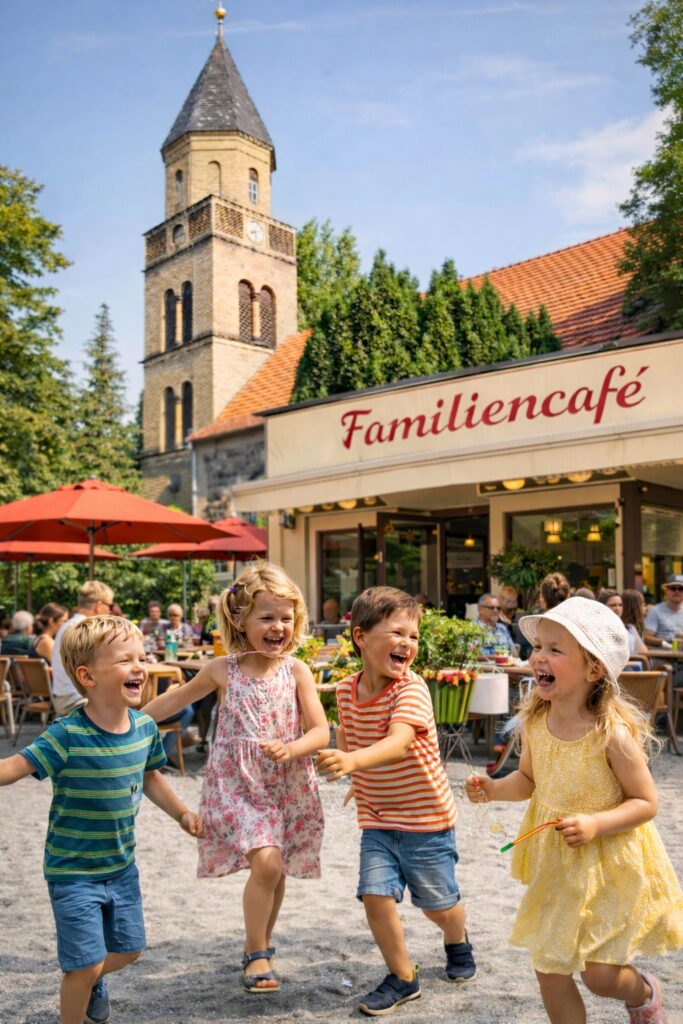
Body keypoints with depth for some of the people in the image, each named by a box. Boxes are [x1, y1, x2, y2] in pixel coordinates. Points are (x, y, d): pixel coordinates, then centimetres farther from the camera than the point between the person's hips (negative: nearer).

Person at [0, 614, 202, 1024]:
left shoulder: (145, 727, -8)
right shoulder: (68, 736, -26)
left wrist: (181, 812, 10)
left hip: (122, 866, 6)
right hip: (73, 871, -6)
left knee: (129, 948, 20)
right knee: (86, 963, 1)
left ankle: (92, 981, 51)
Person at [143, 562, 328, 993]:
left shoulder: (297, 671, -6)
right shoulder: (222, 670, -5)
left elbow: (320, 731, -7)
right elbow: (177, 698, 11)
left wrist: (291, 749, -26)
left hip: (289, 786, 2)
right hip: (239, 784, -2)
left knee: (276, 870, 12)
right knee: (266, 861, -17)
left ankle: (261, 944, 38)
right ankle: (257, 954, 6)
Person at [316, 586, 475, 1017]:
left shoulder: (411, 688, -23)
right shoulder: (347, 690, -5)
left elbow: (398, 742, -39)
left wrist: (353, 760, -54)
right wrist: (355, 777, 5)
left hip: (426, 817, -4)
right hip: (377, 819, 4)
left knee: (438, 903, 13)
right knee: (376, 895, -7)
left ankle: (458, 941, 48)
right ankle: (403, 977, 17)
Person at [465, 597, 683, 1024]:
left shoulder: (613, 733, -25)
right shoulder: (536, 723, -9)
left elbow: (646, 802, -16)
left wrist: (595, 824, -29)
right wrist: (494, 788, -11)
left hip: (611, 867, -5)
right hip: (555, 867, 5)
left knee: (599, 973, 5)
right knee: (550, 969, 10)